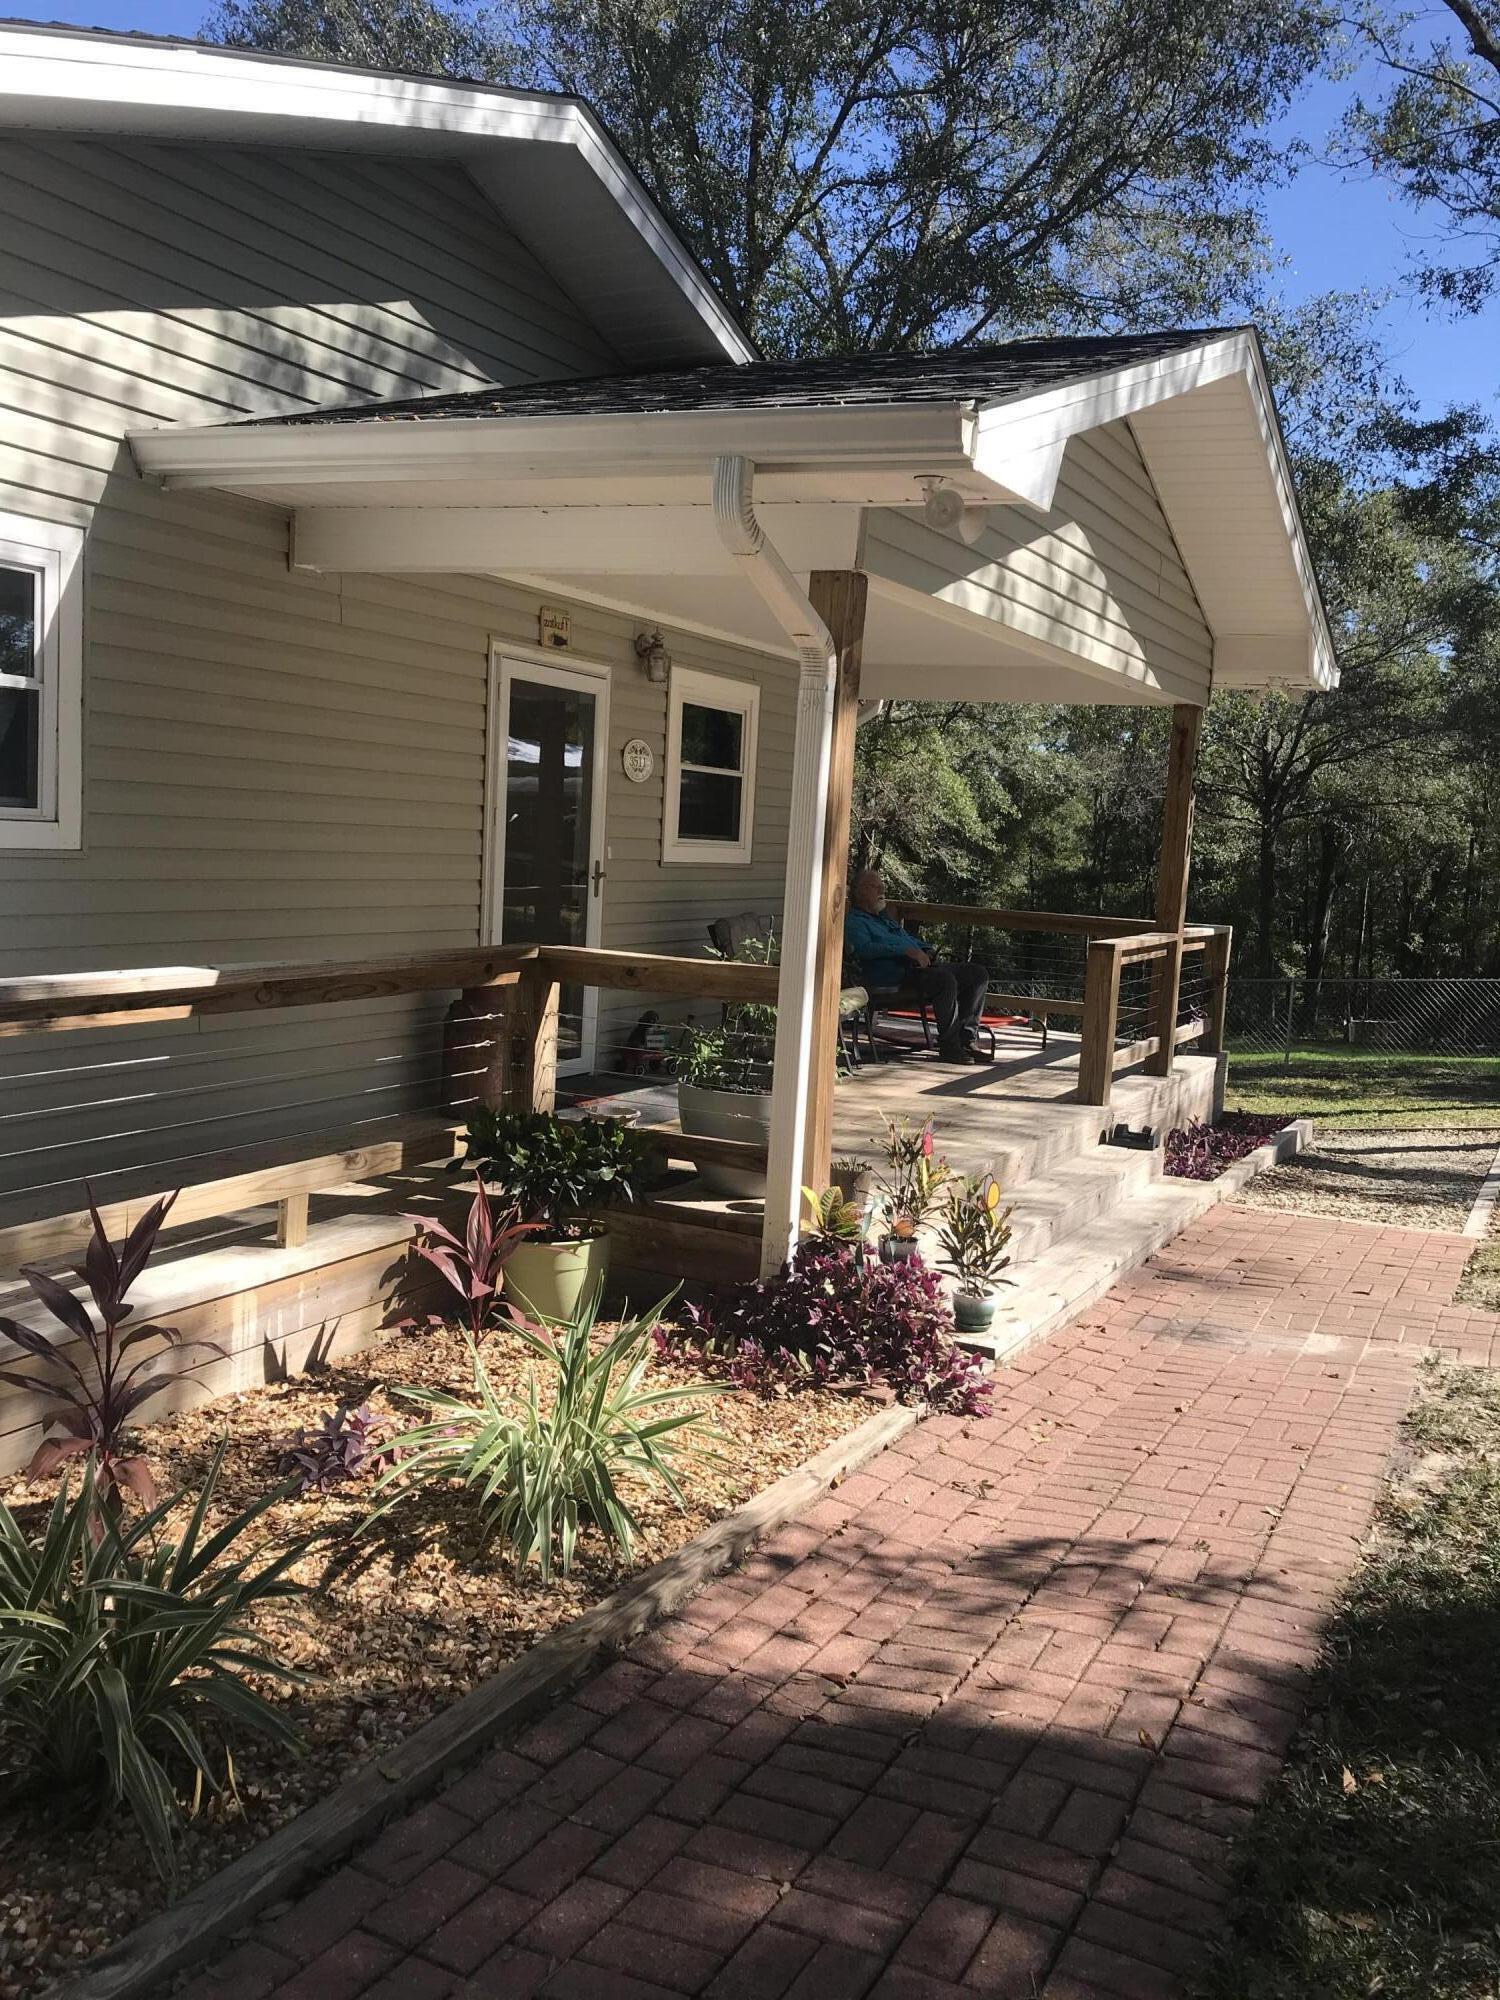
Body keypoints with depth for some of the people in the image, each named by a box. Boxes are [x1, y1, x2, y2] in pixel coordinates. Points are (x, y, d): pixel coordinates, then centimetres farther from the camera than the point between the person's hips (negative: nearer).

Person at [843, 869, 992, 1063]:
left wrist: (925, 951, 15)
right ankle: (948, 1045, -25)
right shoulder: (854, 921, 3)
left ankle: (968, 1038, -3)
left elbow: (910, 938, 40)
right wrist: (906, 950, -22)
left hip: (920, 967, 10)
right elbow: (864, 948, -16)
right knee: (946, 979, -35)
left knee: (979, 974, -1)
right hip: (896, 976, -10)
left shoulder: (885, 917, 33)